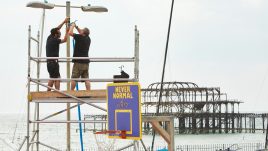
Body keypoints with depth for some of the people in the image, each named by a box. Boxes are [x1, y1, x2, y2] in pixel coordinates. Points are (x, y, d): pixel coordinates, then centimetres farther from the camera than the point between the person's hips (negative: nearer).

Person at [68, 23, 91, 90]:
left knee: (74, 78, 1)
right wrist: (76, 27, 26)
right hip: (86, 62, 6)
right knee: (86, 79, 4)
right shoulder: (88, 39, 8)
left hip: (78, 62, -6)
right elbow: (82, 34, 27)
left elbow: (70, 33, -9)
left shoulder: (79, 37, -13)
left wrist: (72, 26, 7)